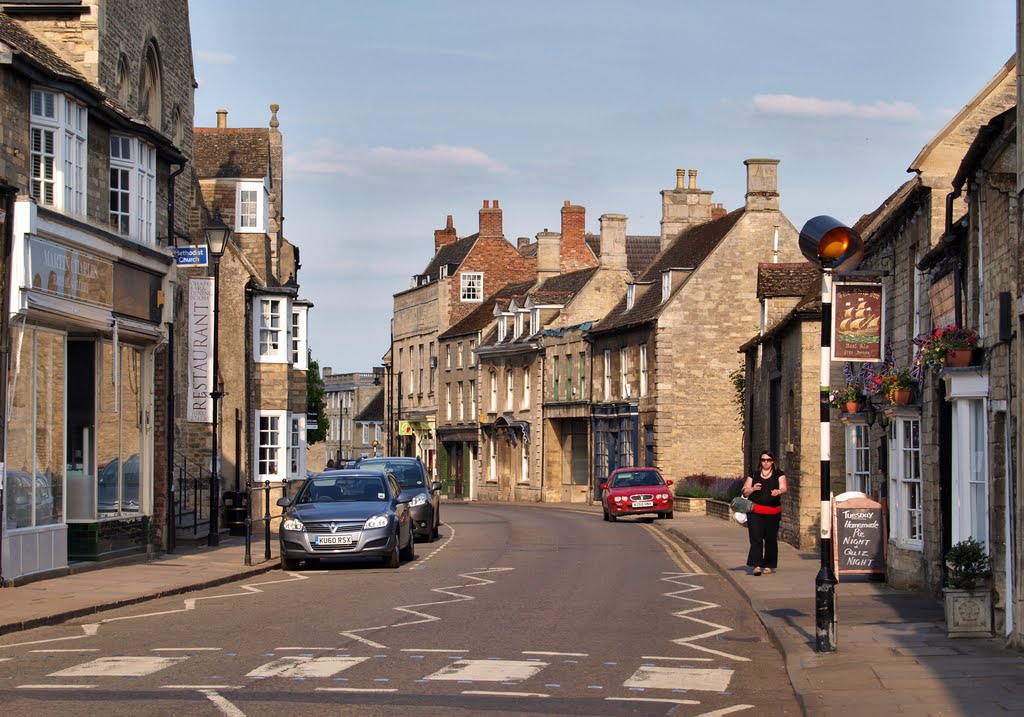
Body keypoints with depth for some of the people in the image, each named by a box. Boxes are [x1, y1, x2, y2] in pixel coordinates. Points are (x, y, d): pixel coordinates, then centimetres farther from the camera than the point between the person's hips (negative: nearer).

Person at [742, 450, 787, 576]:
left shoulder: (779, 474, 8)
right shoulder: (754, 474, 12)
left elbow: (784, 488, -7)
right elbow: (744, 492, 13)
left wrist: (778, 491, -30)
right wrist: (753, 489, -8)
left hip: (773, 512, 0)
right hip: (755, 511, 0)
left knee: (771, 539, 4)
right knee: (756, 537, -10)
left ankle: (768, 566, 14)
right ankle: (757, 565, -14)